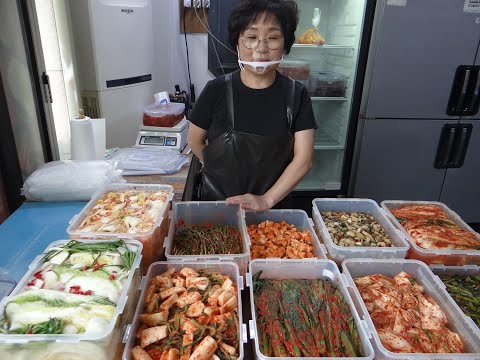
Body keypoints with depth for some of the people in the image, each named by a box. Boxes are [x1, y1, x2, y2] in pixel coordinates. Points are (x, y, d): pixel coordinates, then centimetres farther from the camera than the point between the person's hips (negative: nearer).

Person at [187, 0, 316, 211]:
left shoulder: (296, 95, -8)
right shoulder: (216, 90, -11)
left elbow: (303, 158, -11)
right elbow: (195, 141, 1)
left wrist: (267, 200, -19)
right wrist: (223, 171, 3)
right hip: (217, 201, 0)